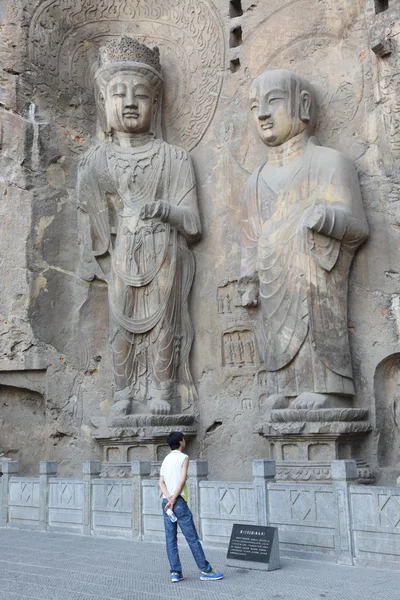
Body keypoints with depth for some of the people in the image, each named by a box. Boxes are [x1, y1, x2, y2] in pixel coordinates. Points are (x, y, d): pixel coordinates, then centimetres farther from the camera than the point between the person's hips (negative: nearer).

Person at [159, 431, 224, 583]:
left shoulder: (166, 459, 14)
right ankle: (206, 571, 3)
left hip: (166, 502, 7)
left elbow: (161, 482, 6)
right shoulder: (183, 457, -4)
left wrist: (169, 498, -7)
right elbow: (182, 480, -14)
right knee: (192, 538, -2)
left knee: (171, 539, 6)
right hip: (179, 502, -7)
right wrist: (174, 500, -13)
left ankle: (175, 572, 5)